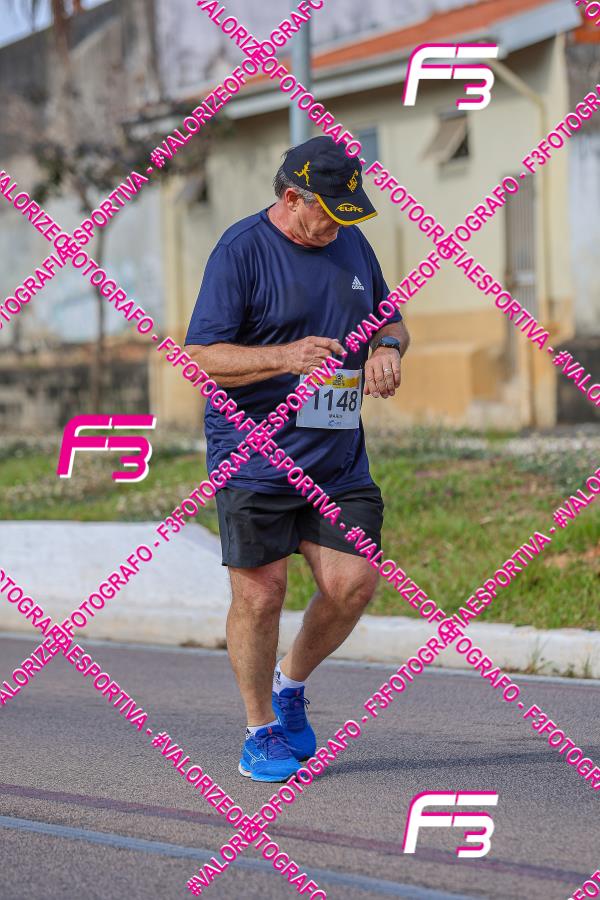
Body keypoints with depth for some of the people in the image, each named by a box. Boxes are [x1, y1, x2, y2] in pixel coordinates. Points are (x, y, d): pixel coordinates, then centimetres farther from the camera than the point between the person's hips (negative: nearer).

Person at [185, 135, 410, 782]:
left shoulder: (351, 243, 12)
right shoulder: (240, 251, -9)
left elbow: (390, 320, 26)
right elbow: (200, 358, -12)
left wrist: (386, 348, 2)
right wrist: (286, 356, -25)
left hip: (338, 461, 6)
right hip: (253, 457, -6)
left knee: (353, 584, -3)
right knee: (260, 593, -4)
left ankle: (291, 683, 24)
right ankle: (261, 729, 14)